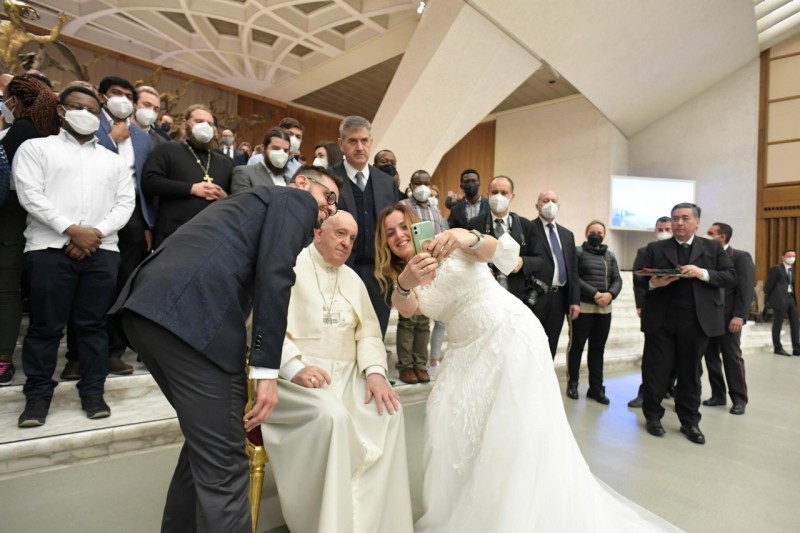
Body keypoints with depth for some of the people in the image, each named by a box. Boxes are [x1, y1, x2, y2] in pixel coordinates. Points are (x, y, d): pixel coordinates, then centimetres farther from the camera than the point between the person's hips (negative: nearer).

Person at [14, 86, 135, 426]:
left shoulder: (114, 161, 19)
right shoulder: (36, 148, 12)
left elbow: (125, 203, 8)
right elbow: (30, 194, -2)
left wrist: (97, 232, -8)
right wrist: (72, 230, -13)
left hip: (102, 250, 2)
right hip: (49, 248, -1)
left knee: (93, 324, 4)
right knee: (45, 325, 2)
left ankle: (93, 391, 12)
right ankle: (38, 394, 14)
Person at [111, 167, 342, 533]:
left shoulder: (259, 199, 35)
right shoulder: (296, 199, 10)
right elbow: (274, 275, -9)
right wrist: (267, 370, -10)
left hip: (146, 305, 10)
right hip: (191, 314, -10)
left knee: (204, 445, 23)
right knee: (223, 464, -2)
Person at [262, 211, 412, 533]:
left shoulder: (353, 280, 19)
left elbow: (368, 333, 12)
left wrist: (375, 371, -8)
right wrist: (295, 367, -23)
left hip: (346, 374, 6)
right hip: (294, 375, -5)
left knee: (389, 411, -20)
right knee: (331, 415, -33)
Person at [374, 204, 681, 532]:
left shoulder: (450, 244, -6)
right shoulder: (401, 274, 6)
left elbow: (507, 252, -19)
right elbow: (406, 307, -17)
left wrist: (470, 238, -40)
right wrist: (404, 284, -41)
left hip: (510, 333, -5)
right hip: (468, 350, 5)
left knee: (519, 425, -2)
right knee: (450, 418, -3)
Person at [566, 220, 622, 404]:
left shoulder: (610, 255, 15)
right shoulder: (578, 252, 0)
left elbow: (617, 280, 8)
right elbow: (573, 278, -11)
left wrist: (610, 294, -12)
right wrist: (594, 294, -19)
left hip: (604, 309, 5)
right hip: (582, 307, -5)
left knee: (598, 348, 9)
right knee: (576, 346, 3)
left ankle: (596, 387, 17)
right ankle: (572, 383, 16)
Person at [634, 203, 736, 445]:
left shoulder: (713, 248, 8)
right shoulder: (655, 249, 6)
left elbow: (731, 277, 1)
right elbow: (638, 279, 2)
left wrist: (703, 273, -15)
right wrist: (653, 283, -19)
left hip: (696, 320, 1)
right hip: (661, 319, 0)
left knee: (690, 372, 12)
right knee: (655, 370, 6)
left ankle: (690, 422, 25)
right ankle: (652, 416, 22)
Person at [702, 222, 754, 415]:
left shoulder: (741, 257, -3)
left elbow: (747, 289, -10)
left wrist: (739, 316, -17)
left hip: (728, 317, -5)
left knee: (732, 357, 1)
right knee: (711, 357, 8)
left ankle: (739, 399, 13)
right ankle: (718, 394, 18)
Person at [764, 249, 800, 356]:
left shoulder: (791, 269, 17)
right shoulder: (776, 268, -7)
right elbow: (768, 284, -8)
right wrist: (768, 299, -6)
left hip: (791, 298, 8)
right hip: (780, 299, -8)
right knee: (777, 324, 1)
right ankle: (778, 348, 9)